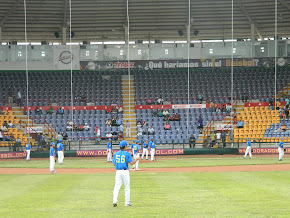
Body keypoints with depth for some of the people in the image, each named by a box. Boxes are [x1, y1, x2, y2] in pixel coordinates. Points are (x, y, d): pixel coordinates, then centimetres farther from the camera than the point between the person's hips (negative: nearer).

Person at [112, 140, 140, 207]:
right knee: (127, 188, 7)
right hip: (125, 171, -3)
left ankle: (115, 201, -13)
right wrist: (137, 159, 7)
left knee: (117, 187, 2)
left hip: (118, 171, 3)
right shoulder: (127, 154, -8)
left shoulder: (116, 154, 4)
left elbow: (114, 163, 8)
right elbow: (132, 163, -10)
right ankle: (127, 203, 9)